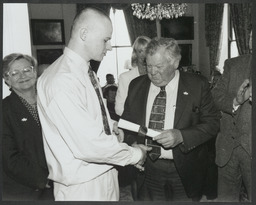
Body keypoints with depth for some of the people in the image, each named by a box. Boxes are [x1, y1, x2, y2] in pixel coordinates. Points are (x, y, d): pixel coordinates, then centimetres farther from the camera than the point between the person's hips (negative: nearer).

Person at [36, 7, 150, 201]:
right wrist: (135, 154, -14)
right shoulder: (61, 81, -25)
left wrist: (109, 125, -2)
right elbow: (88, 146, -28)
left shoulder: (87, 71, 3)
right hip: (83, 186, -8)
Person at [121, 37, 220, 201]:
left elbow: (213, 122, -7)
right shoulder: (136, 85, 2)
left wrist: (181, 136, -22)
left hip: (184, 172, -2)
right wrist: (133, 144, -12)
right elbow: (127, 121, 7)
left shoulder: (197, 85, -7)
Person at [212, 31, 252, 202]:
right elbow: (217, 94, 0)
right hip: (228, 147, 2)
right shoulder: (233, 64, 6)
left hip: (251, 152, -2)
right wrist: (235, 102, -21)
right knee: (225, 196, 16)